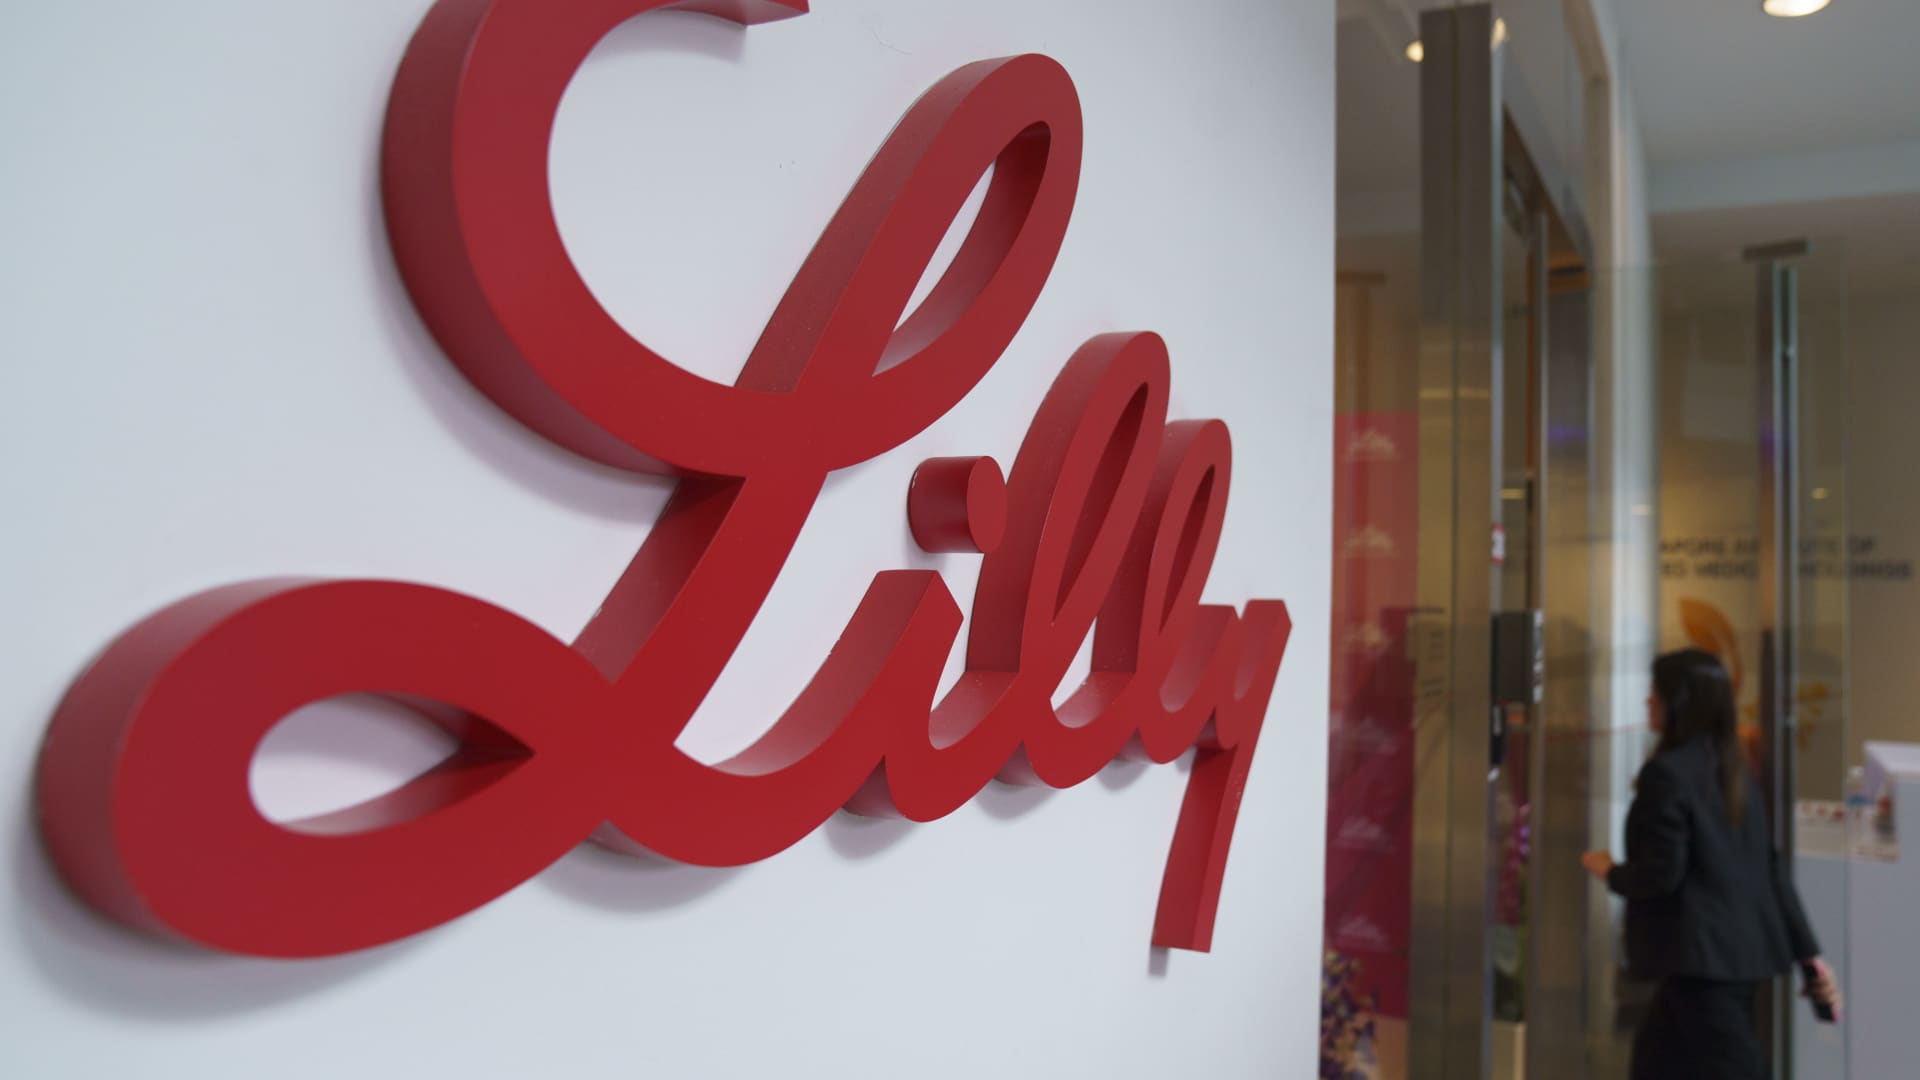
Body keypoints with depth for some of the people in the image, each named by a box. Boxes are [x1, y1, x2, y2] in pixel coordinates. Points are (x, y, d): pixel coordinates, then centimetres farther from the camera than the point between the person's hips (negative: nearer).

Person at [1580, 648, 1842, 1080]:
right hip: (1742, 951, 9)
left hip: (1701, 956, -9)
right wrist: (1809, 953, 11)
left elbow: (1661, 874, -18)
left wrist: (1610, 872, 2)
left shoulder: (1667, 772, -17)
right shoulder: (1733, 770, 10)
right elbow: (1770, 866, 10)